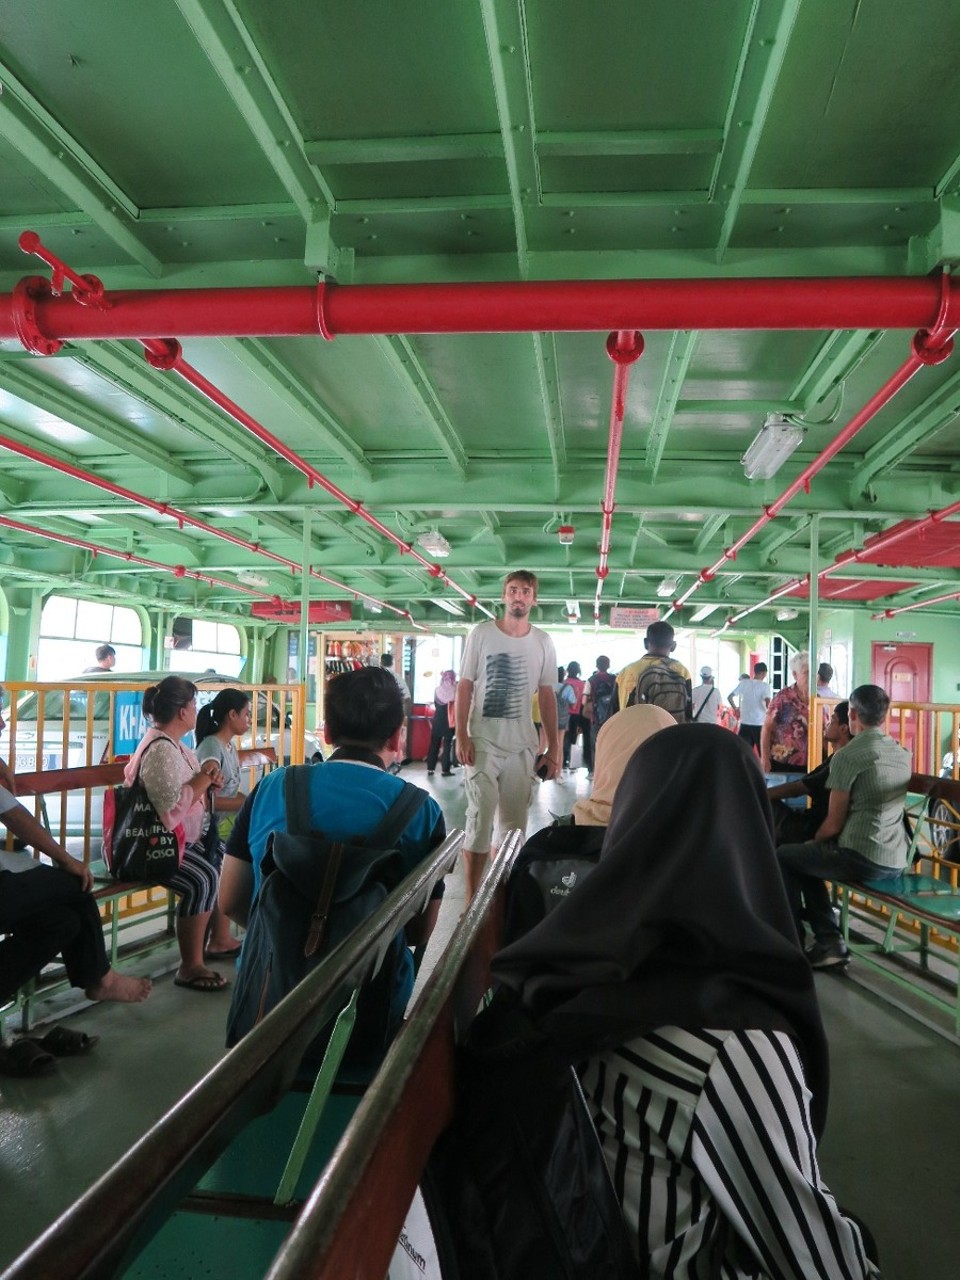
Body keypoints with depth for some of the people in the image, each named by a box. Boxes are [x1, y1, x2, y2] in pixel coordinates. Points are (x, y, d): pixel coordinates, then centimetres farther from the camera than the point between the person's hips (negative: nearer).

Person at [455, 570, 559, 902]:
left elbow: (546, 696, 9)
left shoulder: (543, 642, 7)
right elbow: (465, 686, -1)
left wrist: (553, 747, 5)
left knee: (515, 824, 8)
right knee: (480, 820, -2)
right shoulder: (481, 634, -1)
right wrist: (461, 736, -10)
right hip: (483, 744, -3)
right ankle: (472, 898, 6)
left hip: (522, 747, 3)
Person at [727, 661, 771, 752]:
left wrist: (735, 708, 15)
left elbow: (729, 697, 2)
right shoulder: (765, 686, -7)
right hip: (760, 724, -3)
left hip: (745, 723, 3)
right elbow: (768, 703, -21)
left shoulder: (743, 683, 3)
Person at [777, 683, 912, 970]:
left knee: (783, 857, 15)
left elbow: (834, 824, -10)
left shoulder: (846, 756, -13)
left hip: (862, 858, -8)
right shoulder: (903, 754, 10)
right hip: (896, 861, 8)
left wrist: (812, 842, 11)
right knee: (806, 860, 27)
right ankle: (829, 942, 19)